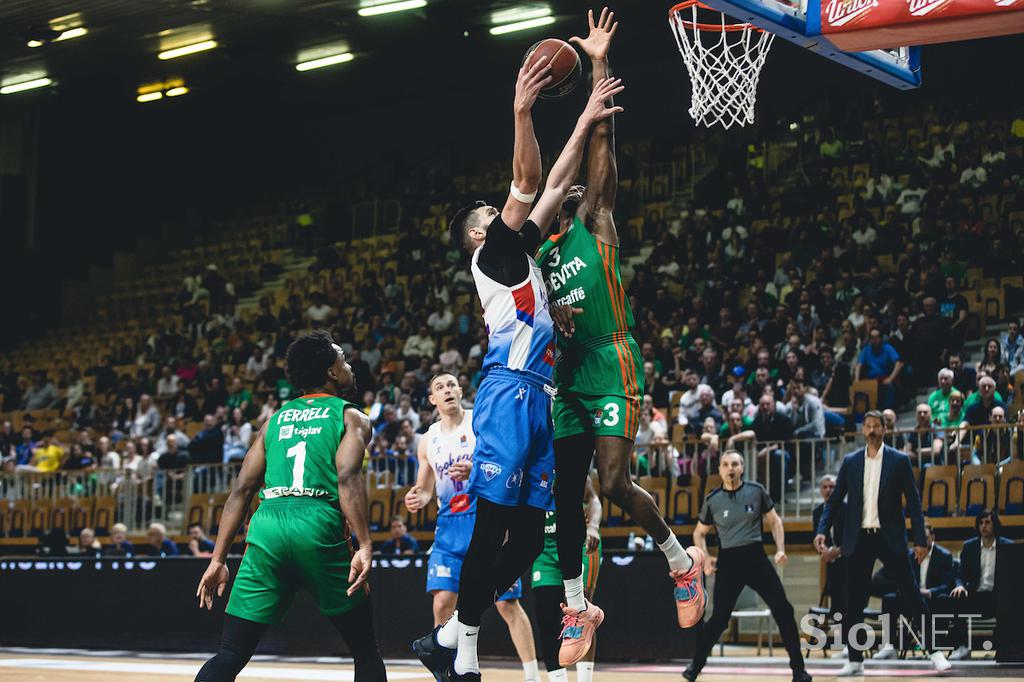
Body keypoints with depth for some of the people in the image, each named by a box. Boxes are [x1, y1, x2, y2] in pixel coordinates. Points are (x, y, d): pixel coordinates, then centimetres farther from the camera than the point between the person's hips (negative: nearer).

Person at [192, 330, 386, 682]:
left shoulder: (275, 419, 26)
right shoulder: (350, 416, 12)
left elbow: (242, 489, 18)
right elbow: (348, 478, -7)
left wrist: (218, 560, 17)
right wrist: (364, 546, -16)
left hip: (267, 527, 4)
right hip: (319, 527, -4)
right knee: (366, 652, 12)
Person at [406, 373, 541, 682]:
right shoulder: (428, 440, 11)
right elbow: (425, 489, 19)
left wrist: (477, 471, -27)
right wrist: (418, 499, -5)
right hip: (450, 525, 4)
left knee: (507, 603, -3)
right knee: (442, 602, -8)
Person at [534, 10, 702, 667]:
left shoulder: (596, 221, 4)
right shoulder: (542, 253, 19)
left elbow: (603, 138, -4)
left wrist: (599, 64, -6)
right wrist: (550, 318, -4)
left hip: (611, 367, -6)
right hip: (567, 375, 6)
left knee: (615, 482, -14)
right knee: (567, 493, 5)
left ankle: (683, 560, 8)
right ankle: (578, 606, 14)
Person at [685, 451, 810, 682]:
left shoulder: (756, 490, -1)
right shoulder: (713, 500, 0)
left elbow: (774, 520, 10)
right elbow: (699, 533, 12)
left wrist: (780, 549, -4)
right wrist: (705, 559, -3)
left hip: (755, 556, 1)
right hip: (727, 561, -1)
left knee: (783, 610, -5)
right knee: (719, 619, -3)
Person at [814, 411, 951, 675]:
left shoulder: (899, 460, 1)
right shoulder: (850, 462, 7)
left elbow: (913, 502, 0)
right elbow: (835, 500, 9)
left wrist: (920, 540, -6)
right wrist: (822, 530, -5)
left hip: (890, 539, -2)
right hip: (858, 540, 2)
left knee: (911, 596, -3)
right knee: (854, 603, 4)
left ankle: (935, 652, 5)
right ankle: (855, 660, 13)